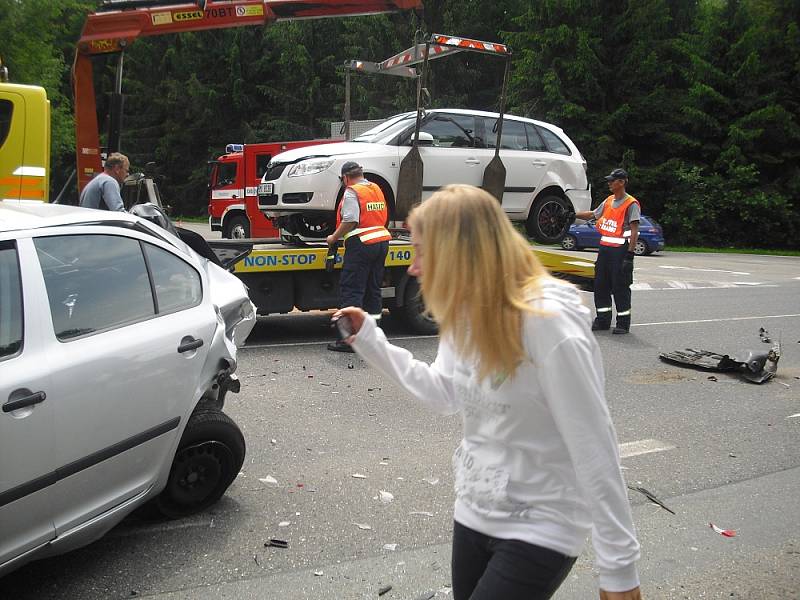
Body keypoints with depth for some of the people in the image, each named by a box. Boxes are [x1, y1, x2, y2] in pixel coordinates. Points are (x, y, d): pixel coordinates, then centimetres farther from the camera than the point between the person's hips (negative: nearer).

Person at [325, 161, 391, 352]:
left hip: (361, 244, -8)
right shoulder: (376, 189, 16)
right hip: (382, 241, 8)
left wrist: (334, 238, -6)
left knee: (351, 290, -6)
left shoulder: (351, 193, -8)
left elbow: (350, 221, -17)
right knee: (373, 289, 13)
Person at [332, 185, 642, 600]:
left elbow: (594, 448, -23)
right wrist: (370, 342, 8)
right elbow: (446, 394, 14)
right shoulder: (465, 313, -1)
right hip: (473, 514, 8)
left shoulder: (549, 322, -26)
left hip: (539, 530, -8)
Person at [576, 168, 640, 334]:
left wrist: (630, 254, -20)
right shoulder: (608, 201, 13)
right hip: (605, 247, 8)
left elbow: (634, 230, -15)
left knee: (620, 287, -4)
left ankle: (623, 323, 5)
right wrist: (574, 214, 17)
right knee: (600, 284, 10)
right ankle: (603, 320, 20)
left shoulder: (631, 204, -11)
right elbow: (593, 214, 27)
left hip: (620, 249, -8)